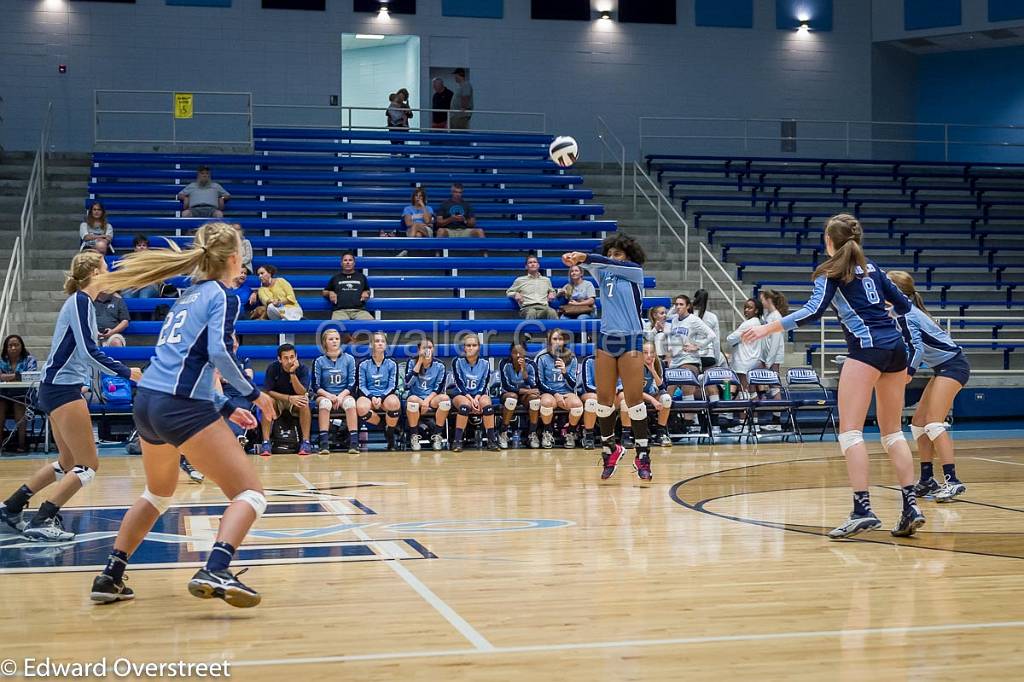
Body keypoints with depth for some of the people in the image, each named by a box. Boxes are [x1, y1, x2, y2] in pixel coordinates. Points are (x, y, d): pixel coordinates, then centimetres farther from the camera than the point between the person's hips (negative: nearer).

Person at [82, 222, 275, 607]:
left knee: (158, 494, 30)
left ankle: (109, 578, 29)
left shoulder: (191, 294, 21)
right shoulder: (223, 296, -1)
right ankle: (215, 571, -29)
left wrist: (225, 408, 26)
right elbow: (219, 354, -17)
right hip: (182, 408, -8)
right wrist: (252, 393, -4)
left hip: (147, 402, 8)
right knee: (250, 494, -6)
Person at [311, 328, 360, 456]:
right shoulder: (319, 362, 3)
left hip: (344, 395, 0)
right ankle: (324, 443, -39)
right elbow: (315, 386, 0)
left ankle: (354, 442, -38)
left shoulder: (349, 359, 5)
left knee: (350, 402, -34)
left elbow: (352, 384, 1)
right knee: (325, 402, -36)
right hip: (325, 395, 0)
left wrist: (341, 396, -16)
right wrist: (329, 395, -17)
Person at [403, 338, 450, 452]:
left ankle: (437, 435, -17)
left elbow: (439, 388, -3)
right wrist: (420, 362, -14)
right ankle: (414, 436, -19)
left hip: (432, 398, 1)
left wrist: (427, 400, -20)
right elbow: (408, 383, -13)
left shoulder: (439, 365, 2)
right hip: (416, 397, -1)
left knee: (445, 398, -32)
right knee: (412, 400, -37)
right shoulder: (412, 362, 0)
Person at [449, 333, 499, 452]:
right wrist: (470, 399, -23)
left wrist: (477, 398, -20)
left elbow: (484, 386, -1)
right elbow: (459, 385, -10)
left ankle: (491, 440, -27)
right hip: (460, 394, -2)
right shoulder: (458, 362, -4)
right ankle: (457, 441, -34)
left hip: (479, 394, 2)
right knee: (465, 405, -37)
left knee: (487, 405, -32)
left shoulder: (484, 364, 3)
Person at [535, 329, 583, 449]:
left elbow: (573, 385, 4)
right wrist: (555, 394, -11)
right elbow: (540, 383, 2)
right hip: (548, 392, -2)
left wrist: (564, 372, -14)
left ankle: (570, 433, -5)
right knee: (547, 402, -39)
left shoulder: (571, 358, 6)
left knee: (577, 404, -33)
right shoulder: (542, 358, 1)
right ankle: (547, 434, -11)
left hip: (566, 393, 2)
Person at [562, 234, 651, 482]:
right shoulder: (603, 274, 11)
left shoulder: (636, 272, 0)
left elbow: (614, 265, -18)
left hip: (631, 340, -4)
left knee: (634, 399, -6)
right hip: (606, 339, 4)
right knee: (604, 399, 4)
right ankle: (609, 448, 18)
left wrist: (586, 257, -32)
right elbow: (593, 265, -10)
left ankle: (643, 454, -2)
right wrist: (577, 260, -33)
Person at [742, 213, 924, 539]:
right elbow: (902, 304, 21)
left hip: (867, 347, -7)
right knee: (892, 431, 12)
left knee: (850, 430, -9)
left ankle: (862, 509, -20)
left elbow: (813, 311, -11)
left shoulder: (831, 271, 2)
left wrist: (769, 327, -11)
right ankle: (911, 505, 4)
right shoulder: (871, 267, 21)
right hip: (895, 346, 7)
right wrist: (904, 342, 33)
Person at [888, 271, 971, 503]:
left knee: (933, 423, -18)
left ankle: (952, 481, -23)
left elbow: (917, 348, -25)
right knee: (919, 422, 8)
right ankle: (927, 481, 12)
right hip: (944, 368, 10)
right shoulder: (904, 311, 12)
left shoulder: (905, 313, -16)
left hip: (952, 365, -10)